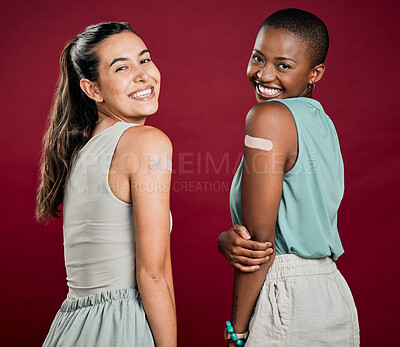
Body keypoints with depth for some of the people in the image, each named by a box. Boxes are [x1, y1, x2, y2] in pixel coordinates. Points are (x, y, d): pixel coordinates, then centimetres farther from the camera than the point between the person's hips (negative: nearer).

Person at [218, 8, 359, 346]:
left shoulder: (268, 116, -17)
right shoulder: (321, 121, 9)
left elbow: (259, 239, -17)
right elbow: (285, 224, 7)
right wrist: (227, 240, -11)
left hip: (288, 306, -7)